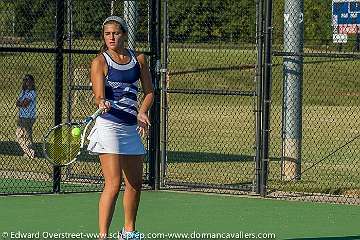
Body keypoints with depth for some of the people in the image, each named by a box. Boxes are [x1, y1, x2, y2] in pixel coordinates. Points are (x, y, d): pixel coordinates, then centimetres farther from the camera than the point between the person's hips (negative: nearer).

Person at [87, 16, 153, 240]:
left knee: (135, 184, 15)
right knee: (113, 184, -15)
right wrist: (102, 103, -39)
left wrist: (142, 112, -10)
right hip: (109, 126, -6)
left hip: (131, 127, 6)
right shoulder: (100, 62, -5)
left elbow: (149, 91, 8)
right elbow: (99, 95, -15)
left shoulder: (139, 59, 9)